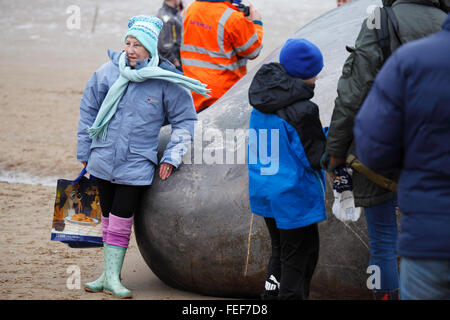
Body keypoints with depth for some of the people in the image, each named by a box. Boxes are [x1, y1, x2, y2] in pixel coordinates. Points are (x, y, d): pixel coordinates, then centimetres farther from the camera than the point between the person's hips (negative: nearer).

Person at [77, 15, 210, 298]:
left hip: (137, 164, -3)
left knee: (121, 221, -7)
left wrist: (171, 158, -3)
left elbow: (185, 121, 3)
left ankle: (112, 278, 0)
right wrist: (84, 152, 12)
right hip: (104, 158, 3)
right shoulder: (110, 72, -3)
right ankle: (108, 275, 18)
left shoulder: (168, 82, -9)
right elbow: (88, 109, 10)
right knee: (108, 218, 10)